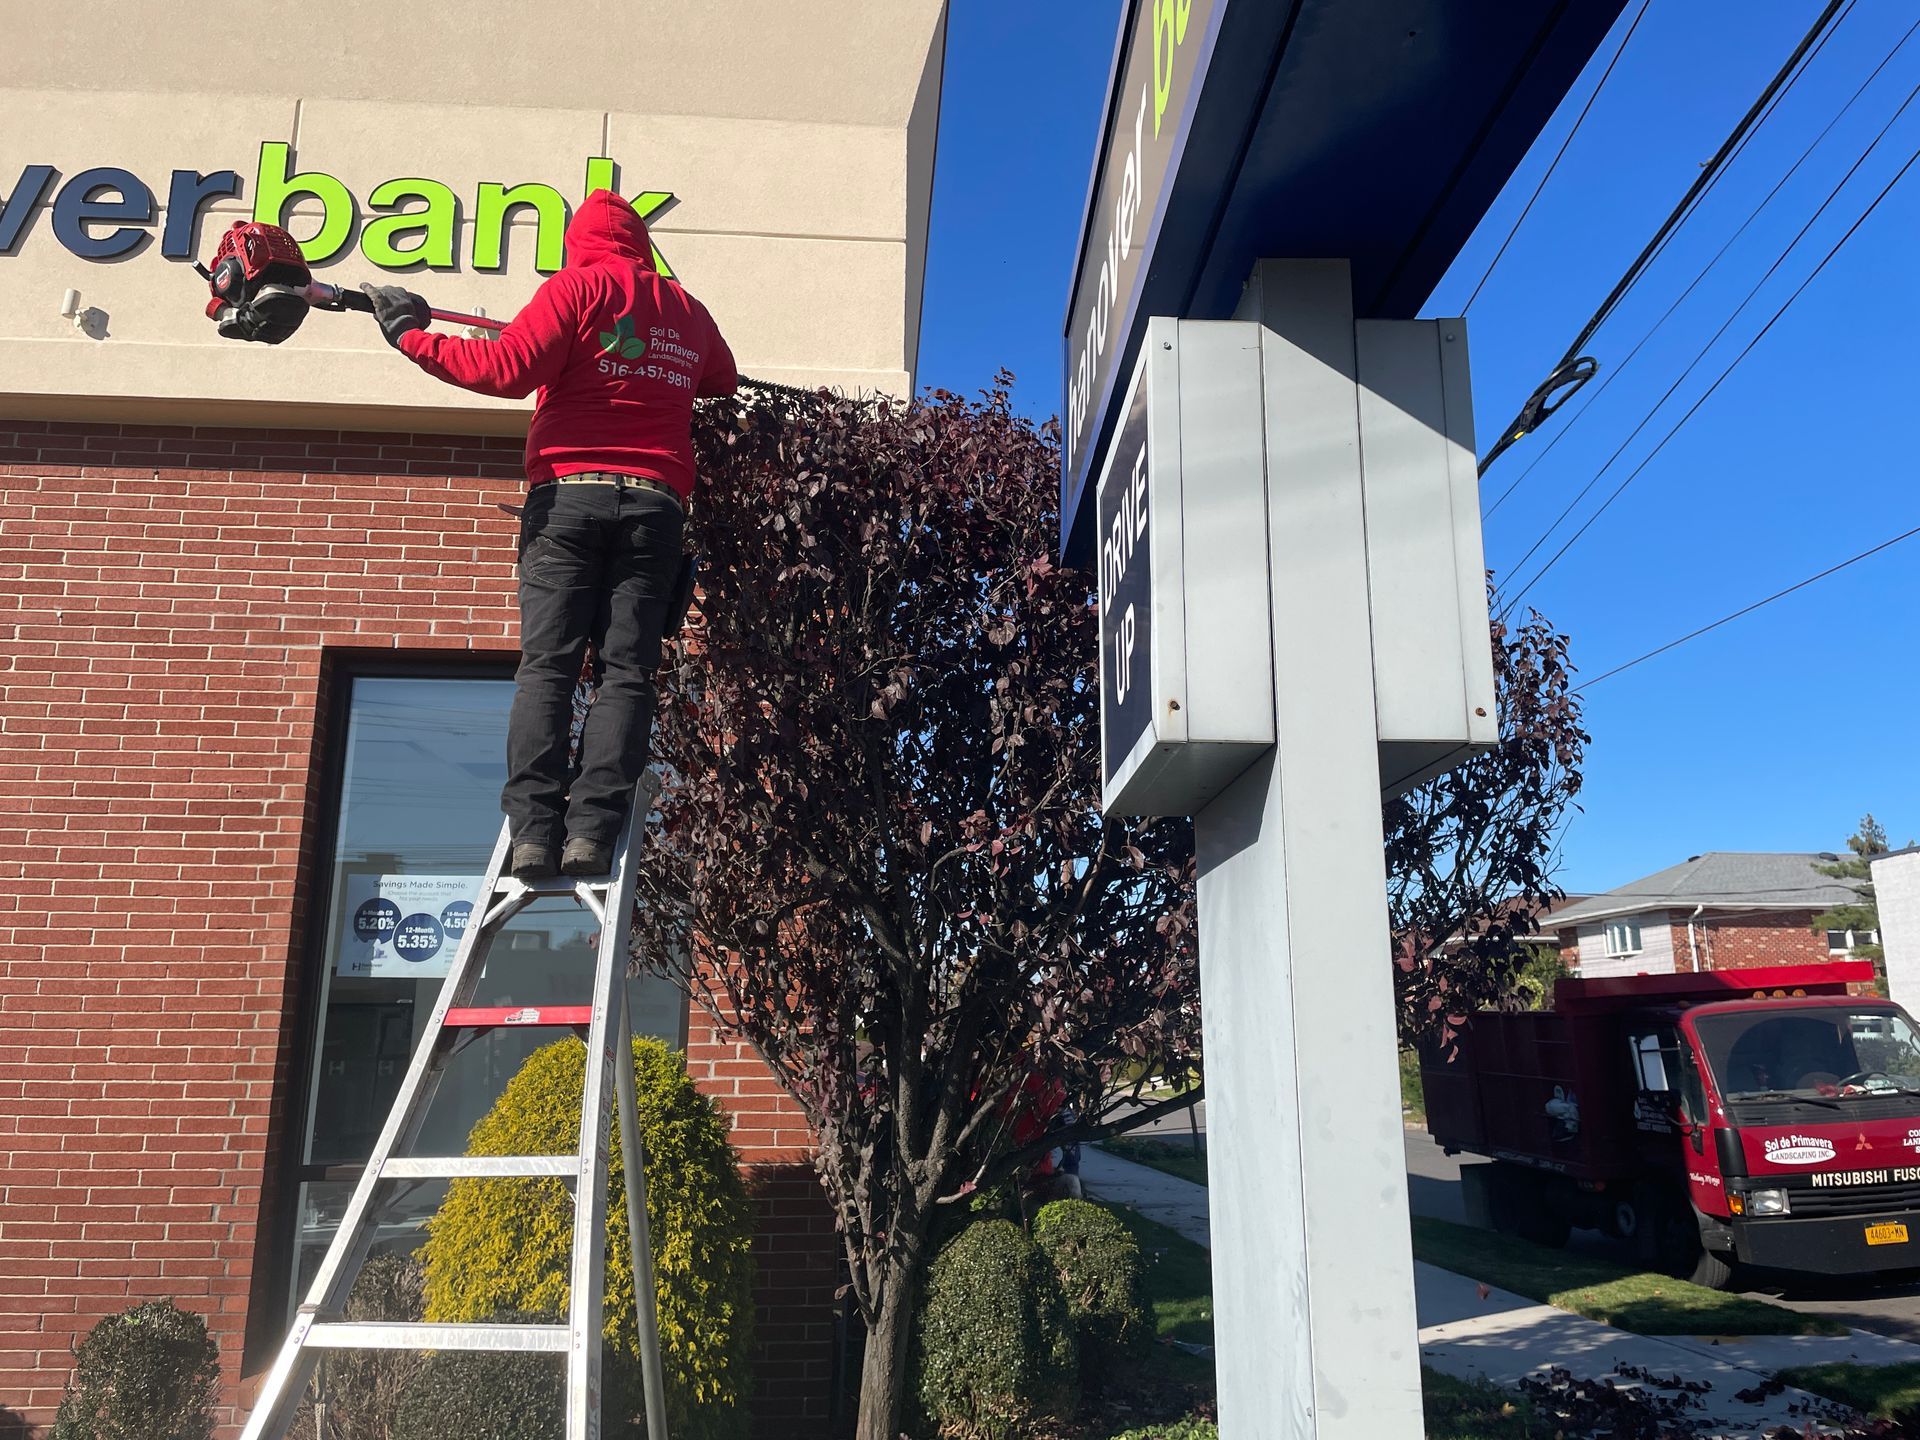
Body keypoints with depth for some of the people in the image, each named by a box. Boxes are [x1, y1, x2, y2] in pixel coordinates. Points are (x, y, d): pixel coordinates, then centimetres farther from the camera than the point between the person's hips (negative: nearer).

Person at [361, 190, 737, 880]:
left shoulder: (576, 286, 5)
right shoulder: (688, 310, 17)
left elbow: (509, 367, -7)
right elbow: (727, 385, 30)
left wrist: (412, 337, 3)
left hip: (569, 493, -2)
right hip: (656, 505, 3)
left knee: (546, 666, -4)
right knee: (626, 670, -3)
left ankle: (534, 828, -14)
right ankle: (591, 828, -13)